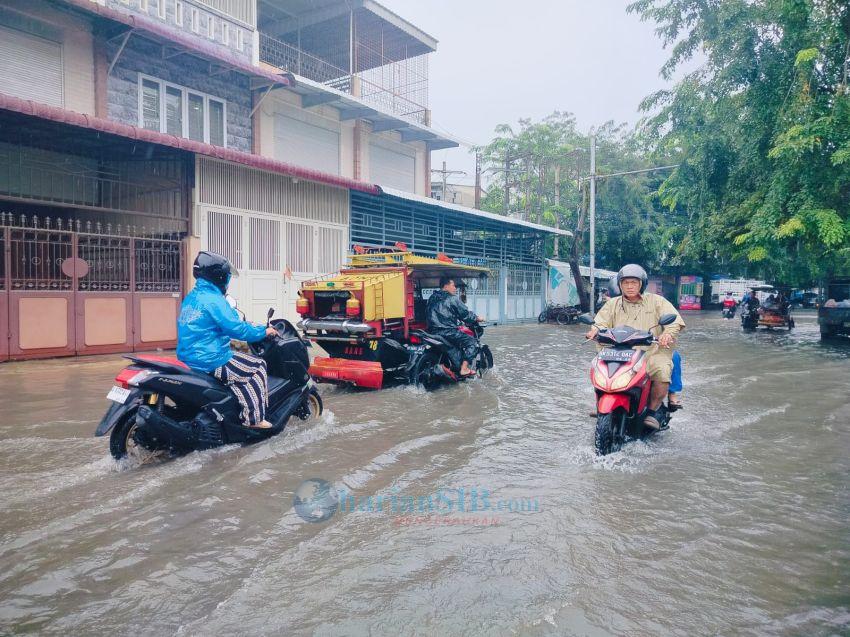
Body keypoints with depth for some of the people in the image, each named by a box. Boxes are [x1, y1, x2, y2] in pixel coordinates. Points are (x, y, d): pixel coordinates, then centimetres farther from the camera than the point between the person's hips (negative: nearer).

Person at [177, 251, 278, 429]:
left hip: (189, 359, 10)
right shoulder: (213, 300, -17)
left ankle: (246, 414, 23)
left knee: (240, 372, 25)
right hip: (211, 361, -10)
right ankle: (254, 418, -1)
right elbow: (236, 328, -20)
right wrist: (263, 331, -6)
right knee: (258, 366, 1)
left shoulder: (190, 298, 13)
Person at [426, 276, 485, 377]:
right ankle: (464, 369, -12)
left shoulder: (432, 298, 16)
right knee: (471, 342, -1)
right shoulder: (452, 298, -6)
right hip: (447, 332, -8)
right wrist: (477, 318, 12)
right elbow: (465, 313, -6)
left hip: (432, 331, 8)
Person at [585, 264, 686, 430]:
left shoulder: (656, 301, 9)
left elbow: (675, 320, -1)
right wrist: (595, 330, -18)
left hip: (653, 352, -2)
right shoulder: (613, 304, 17)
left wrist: (668, 333, -23)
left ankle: (654, 410, -9)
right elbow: (601, 321, 6)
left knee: (663, 372, -31)